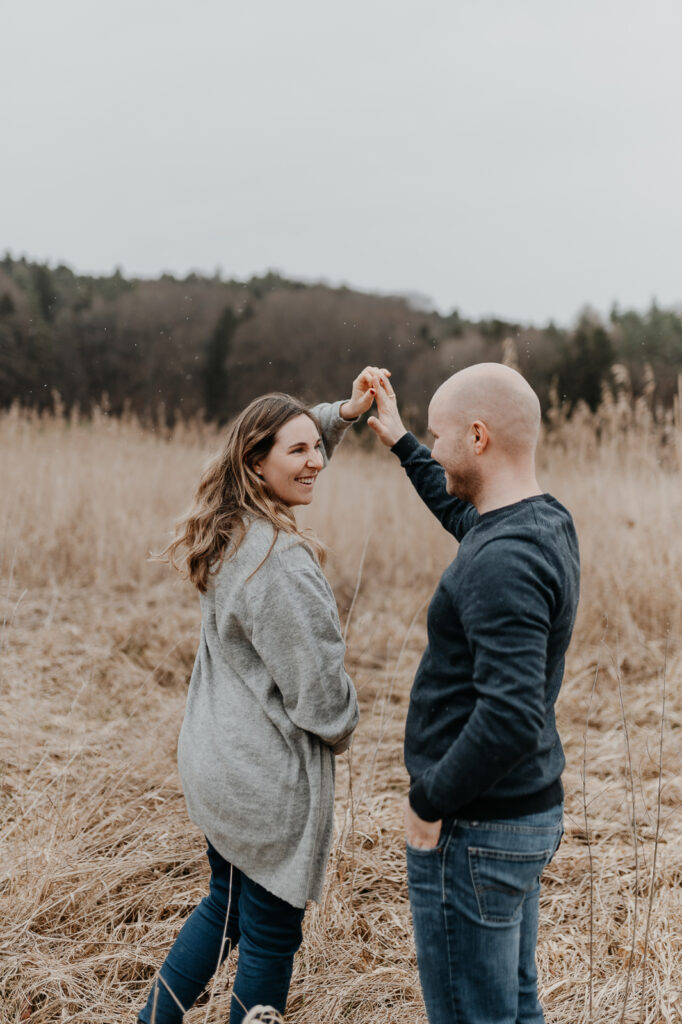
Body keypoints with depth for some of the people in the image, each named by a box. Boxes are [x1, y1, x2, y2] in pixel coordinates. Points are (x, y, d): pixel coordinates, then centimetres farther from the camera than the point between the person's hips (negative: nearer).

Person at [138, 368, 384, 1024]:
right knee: (270, 938, 9)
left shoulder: (228, 533, 2)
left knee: (225, 904, 27)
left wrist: (345, 413, 6)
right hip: (270, 780, -9)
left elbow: (299, 449, 21)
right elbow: (319, 691, -20)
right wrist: (340, 731, 1)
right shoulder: (281, 562, -26)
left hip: (213, 761, 9)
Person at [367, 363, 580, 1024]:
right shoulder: (548, 523, 4)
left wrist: (430, 801, -20)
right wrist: (399, 442, 34)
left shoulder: (504, 560, -27)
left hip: (472, 832, -10)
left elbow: (511, 716, -34)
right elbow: (464, 513, 28)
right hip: (530, 812, 10)